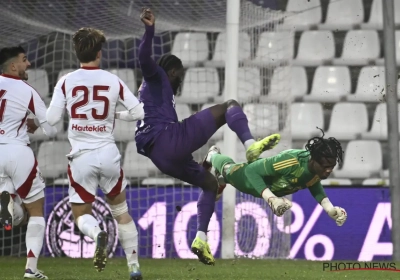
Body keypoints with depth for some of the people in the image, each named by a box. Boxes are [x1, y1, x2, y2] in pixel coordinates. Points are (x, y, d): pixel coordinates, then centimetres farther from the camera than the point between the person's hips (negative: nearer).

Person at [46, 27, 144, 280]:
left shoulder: (66, 82, -4)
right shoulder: (113, 81, 0)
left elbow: (52, 119, -5)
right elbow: (138, 112, 1)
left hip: (81, 157, -1)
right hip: (108, 154, 1)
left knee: (81, 214, 11)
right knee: (121, 211, 18)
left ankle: (97, 234, -25)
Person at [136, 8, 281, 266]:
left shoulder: (151, 90, 36)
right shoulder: (157, 78, 10)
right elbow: (145, 59, -13)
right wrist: (150, 30, -30)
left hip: (161, 156, 9)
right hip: (170, 140, -9)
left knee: (210, 184, 29)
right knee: (230, 106, -4)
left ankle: (201, 239, 15)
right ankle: (251, 145, -34)